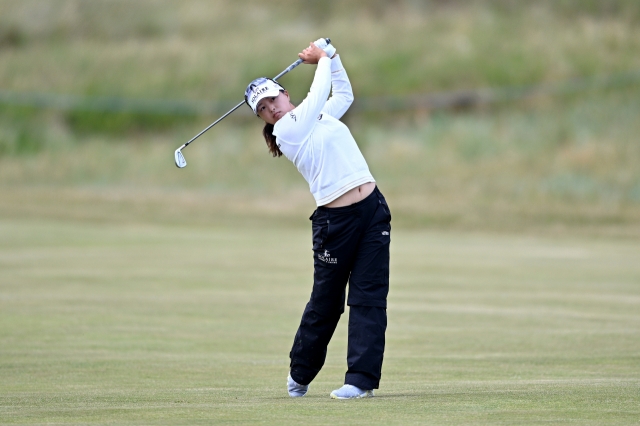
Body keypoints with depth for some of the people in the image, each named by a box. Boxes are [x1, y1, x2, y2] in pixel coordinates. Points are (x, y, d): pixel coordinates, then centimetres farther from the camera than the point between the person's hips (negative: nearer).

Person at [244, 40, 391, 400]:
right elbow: (319, 93, -7)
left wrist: (331, 56, 19)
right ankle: (300, 375, 23)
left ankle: (362, 378, -6)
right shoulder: (286, 131, -6)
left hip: (372, 209, 5)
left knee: (369, 297, -4)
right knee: (326, 302, 3)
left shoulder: (321, 115, 16)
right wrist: (323, 59, 8)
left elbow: (344, 94, 30)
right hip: (334, 221, -5)